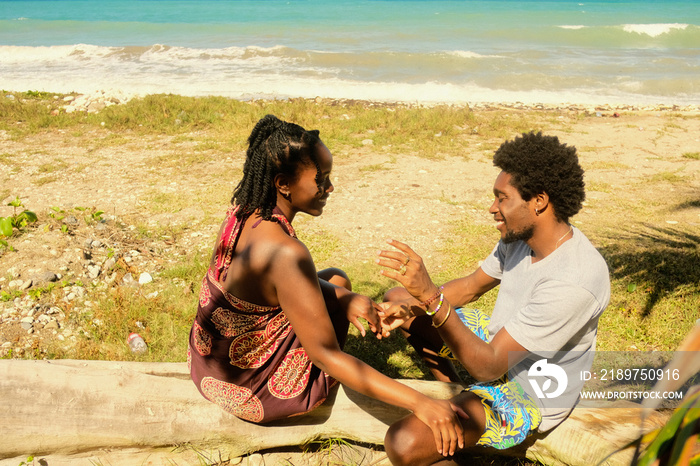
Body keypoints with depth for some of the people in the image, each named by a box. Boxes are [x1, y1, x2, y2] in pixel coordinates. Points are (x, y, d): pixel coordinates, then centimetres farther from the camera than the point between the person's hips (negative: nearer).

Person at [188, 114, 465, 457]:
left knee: (337, 280, 18)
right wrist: (420, 403, -32)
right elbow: (326, 355, -31)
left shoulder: (244, 212, -7)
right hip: (248, 393, -7)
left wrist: (343, 298, -10)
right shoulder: (286, 253, -34)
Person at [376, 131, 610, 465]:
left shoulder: (575, 283, -34)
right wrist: (410, 309, -9)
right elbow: (470, 287, 8)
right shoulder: (521, 236, -8)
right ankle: (456, 397, 15)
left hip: (530, 397, -9)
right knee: (397, 297, 12)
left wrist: (429, 296, -41)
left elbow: (487, 367, -33)